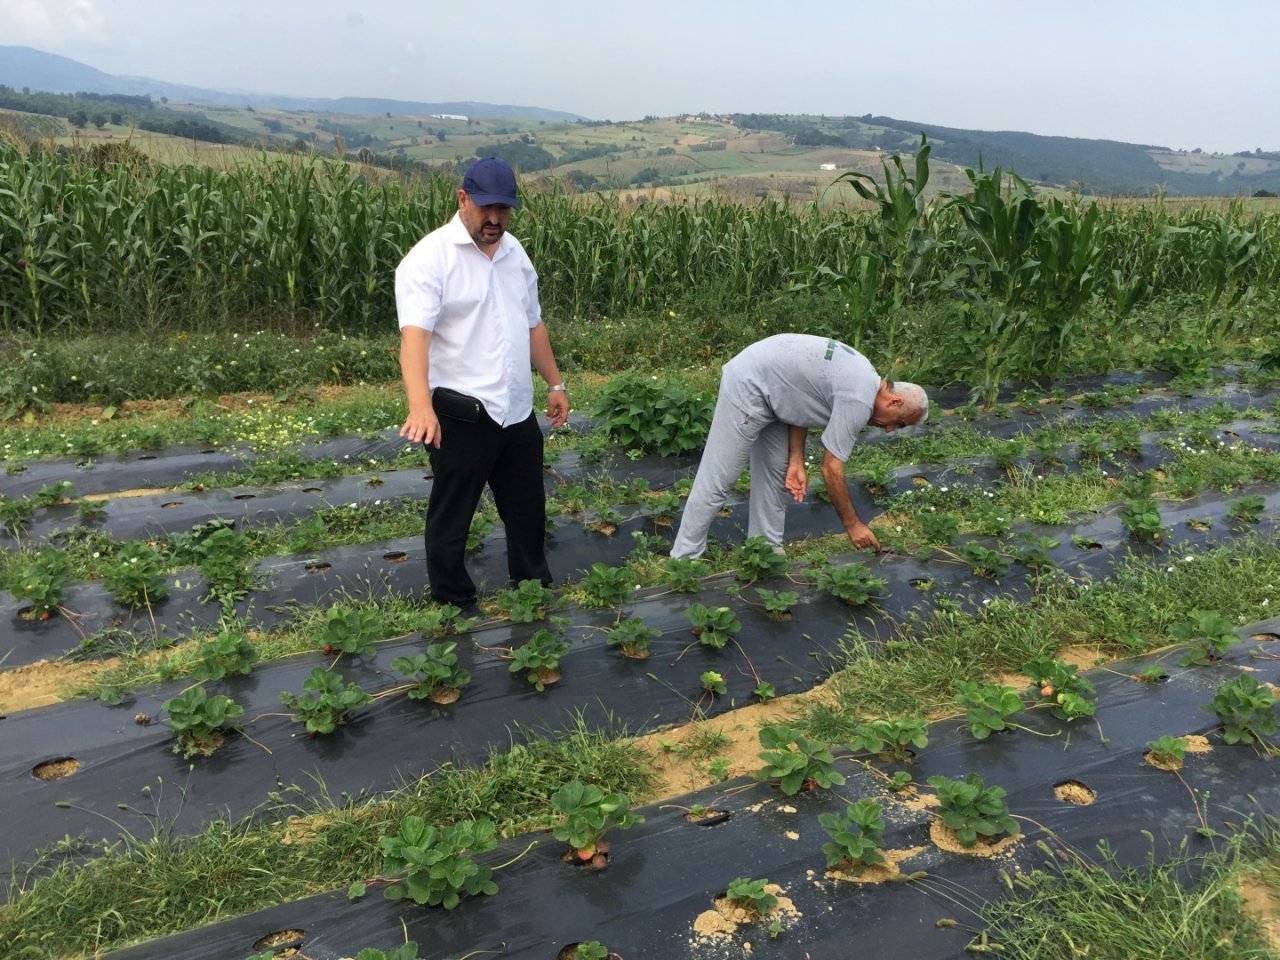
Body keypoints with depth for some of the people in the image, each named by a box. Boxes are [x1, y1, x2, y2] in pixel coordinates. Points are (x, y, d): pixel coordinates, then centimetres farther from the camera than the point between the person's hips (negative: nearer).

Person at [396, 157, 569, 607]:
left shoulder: (514, 252, 10)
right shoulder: (431, 257, -14)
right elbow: (414, 334, -27)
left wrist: (555, 384, 18)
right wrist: (421, 405, -41)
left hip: (518, 411, 7)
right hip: (460, 416, -7)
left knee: (527, 508, 20)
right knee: (452, 517, 8)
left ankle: (534, 588, 39)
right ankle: (452, 605, 25)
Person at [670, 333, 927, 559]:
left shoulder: (862, 378, 8)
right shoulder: (859, 401, -21)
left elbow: (801, 397, 10)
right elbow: (831, 469, -18)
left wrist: (797, 462, 1)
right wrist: (853, 524, -9)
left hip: (770, 390, 10)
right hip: (747, 385, -10)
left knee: (776, 474, 11)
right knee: (719, 479, -7)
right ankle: (685, 559, 0)